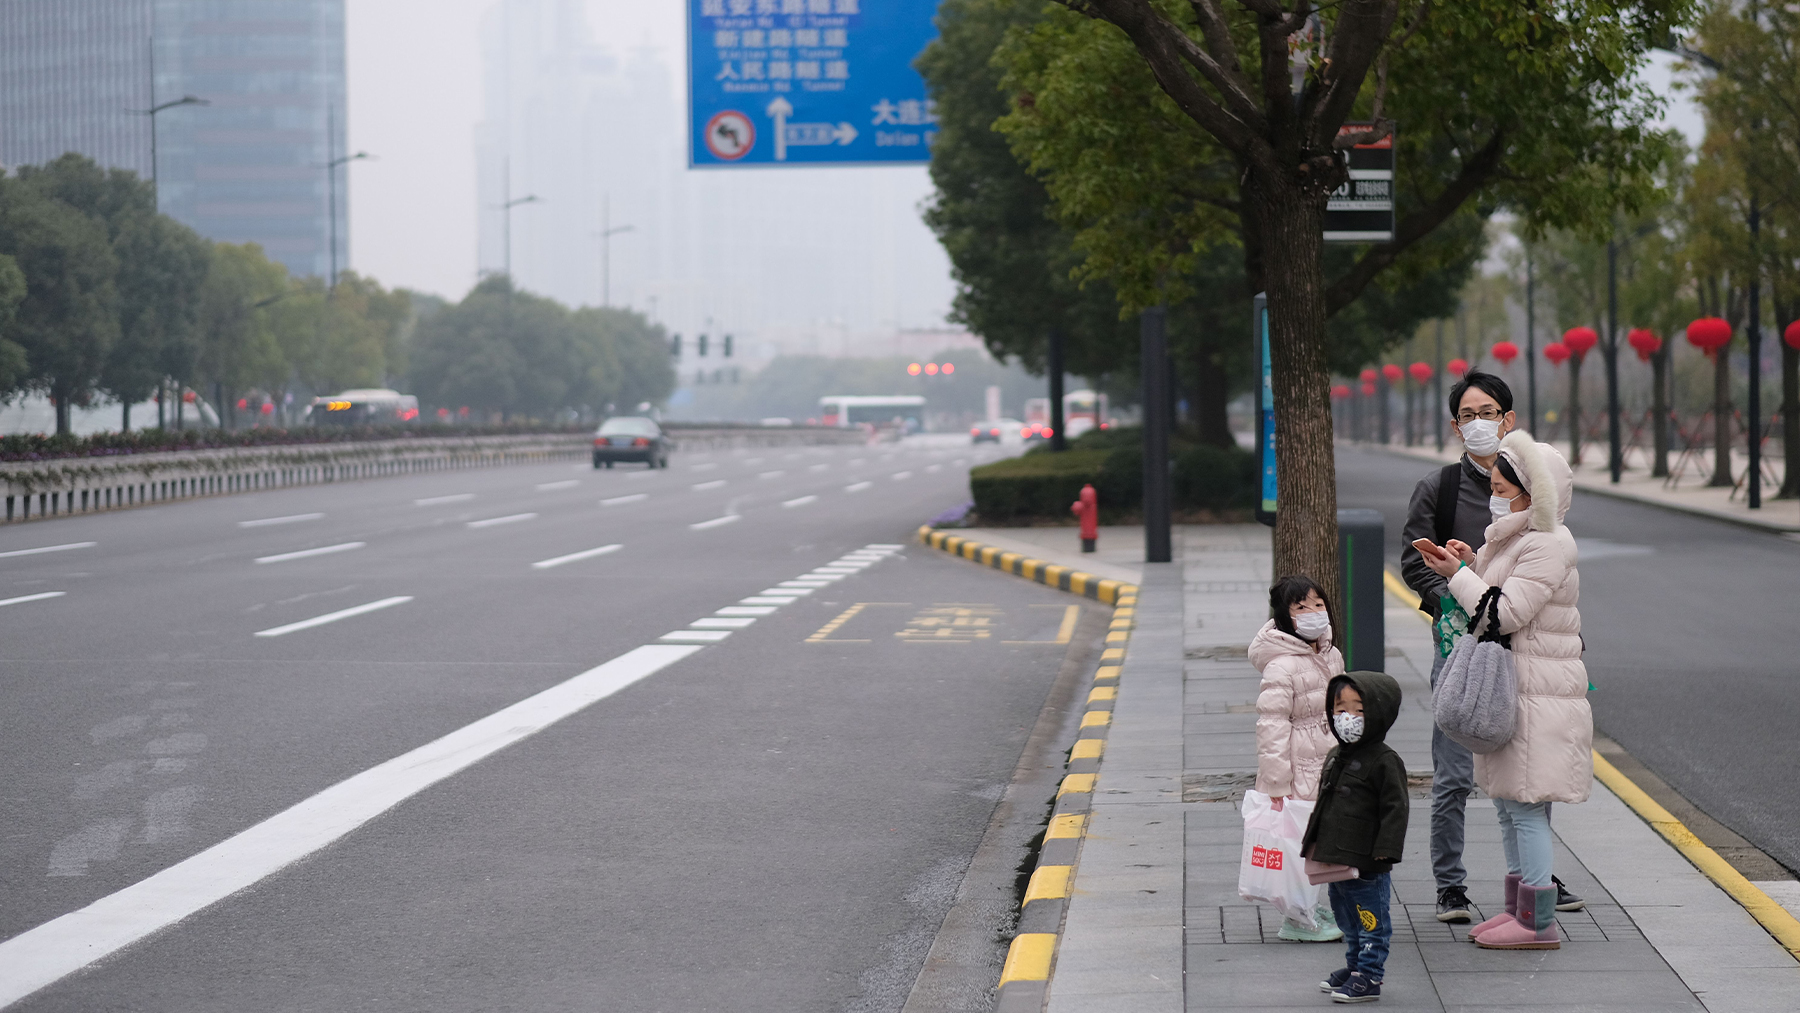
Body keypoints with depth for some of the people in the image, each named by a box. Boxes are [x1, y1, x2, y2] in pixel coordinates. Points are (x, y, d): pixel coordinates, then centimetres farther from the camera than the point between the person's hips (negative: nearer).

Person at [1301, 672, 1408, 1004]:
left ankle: (1368, 978, 7)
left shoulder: (1385, 762, -13)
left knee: (1371, 922, 1)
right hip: (1334, 862, 8)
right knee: (1348, 920, 21)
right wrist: (1313, 842, 21)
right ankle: (1354, 966, 34)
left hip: (1366, 866, -8)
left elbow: (1396, 809, -14)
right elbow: (1323, 804, 22)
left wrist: (1384, 850, -20)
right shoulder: (1336, 757, 12)